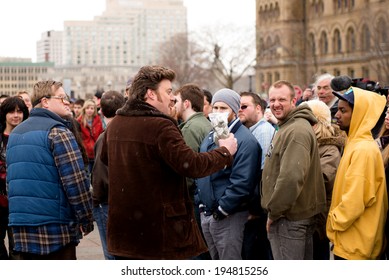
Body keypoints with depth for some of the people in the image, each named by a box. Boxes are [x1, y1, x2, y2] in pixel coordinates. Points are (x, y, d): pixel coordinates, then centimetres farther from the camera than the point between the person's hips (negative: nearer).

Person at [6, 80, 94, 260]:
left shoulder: (16, 133, 15)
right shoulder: (57, 132, -10)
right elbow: (75, 179, -16)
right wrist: (86, 219, -8)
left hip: (21, 229, 8)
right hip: (55, 229, -7)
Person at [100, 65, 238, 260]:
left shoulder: (115, 124, 6)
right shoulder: (161, 127, -18)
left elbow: (105, 158, 25)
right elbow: (191, 165, -24)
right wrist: (225, 152, -9)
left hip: (122, 227, 7)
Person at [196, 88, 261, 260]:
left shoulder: (245, 140, -14)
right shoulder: (210, 138, 14)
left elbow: (242, 181, -21)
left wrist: (223, 209, -19)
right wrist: (202, 203, 11)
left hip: (229, 216, -8)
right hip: (207, 214, 8)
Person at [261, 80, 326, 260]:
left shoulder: (297, 131, -19)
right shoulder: (286, 128, 17)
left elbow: (291, 177, -28)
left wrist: (273, 212, -17)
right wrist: (274, 210, 19)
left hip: (290, 218, -11)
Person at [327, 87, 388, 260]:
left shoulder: (363, 149, -19)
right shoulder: (356, 144, 12)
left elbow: (354, 202, -24)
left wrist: (334, 222, -11)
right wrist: (335, 221, 13)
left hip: (354, 244, -10)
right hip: (349, 241, 10)